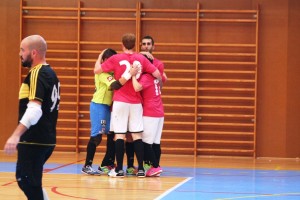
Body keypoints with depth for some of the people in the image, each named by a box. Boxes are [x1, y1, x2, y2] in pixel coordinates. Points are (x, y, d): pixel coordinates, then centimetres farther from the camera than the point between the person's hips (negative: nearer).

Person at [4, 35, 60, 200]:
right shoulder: (50, 73, 16)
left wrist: (16, 135, -35)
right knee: (25, 179, 20)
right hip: (46, 139, 10)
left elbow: (34, 109, -27)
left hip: (34, 141, -10)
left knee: (29, 184, -5)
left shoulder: (37, 73, -15)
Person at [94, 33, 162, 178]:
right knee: (137, 135, 5)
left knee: (119, 135, -1)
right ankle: (141, 169, 3)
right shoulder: (142, 59, 3)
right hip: (136, 102, 2)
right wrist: (160, 82, 21)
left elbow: (97, 70, -1)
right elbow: (157, 74, -1)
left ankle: (119, 169, -2)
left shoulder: (116, 59, -4)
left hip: (120, 102, -2)